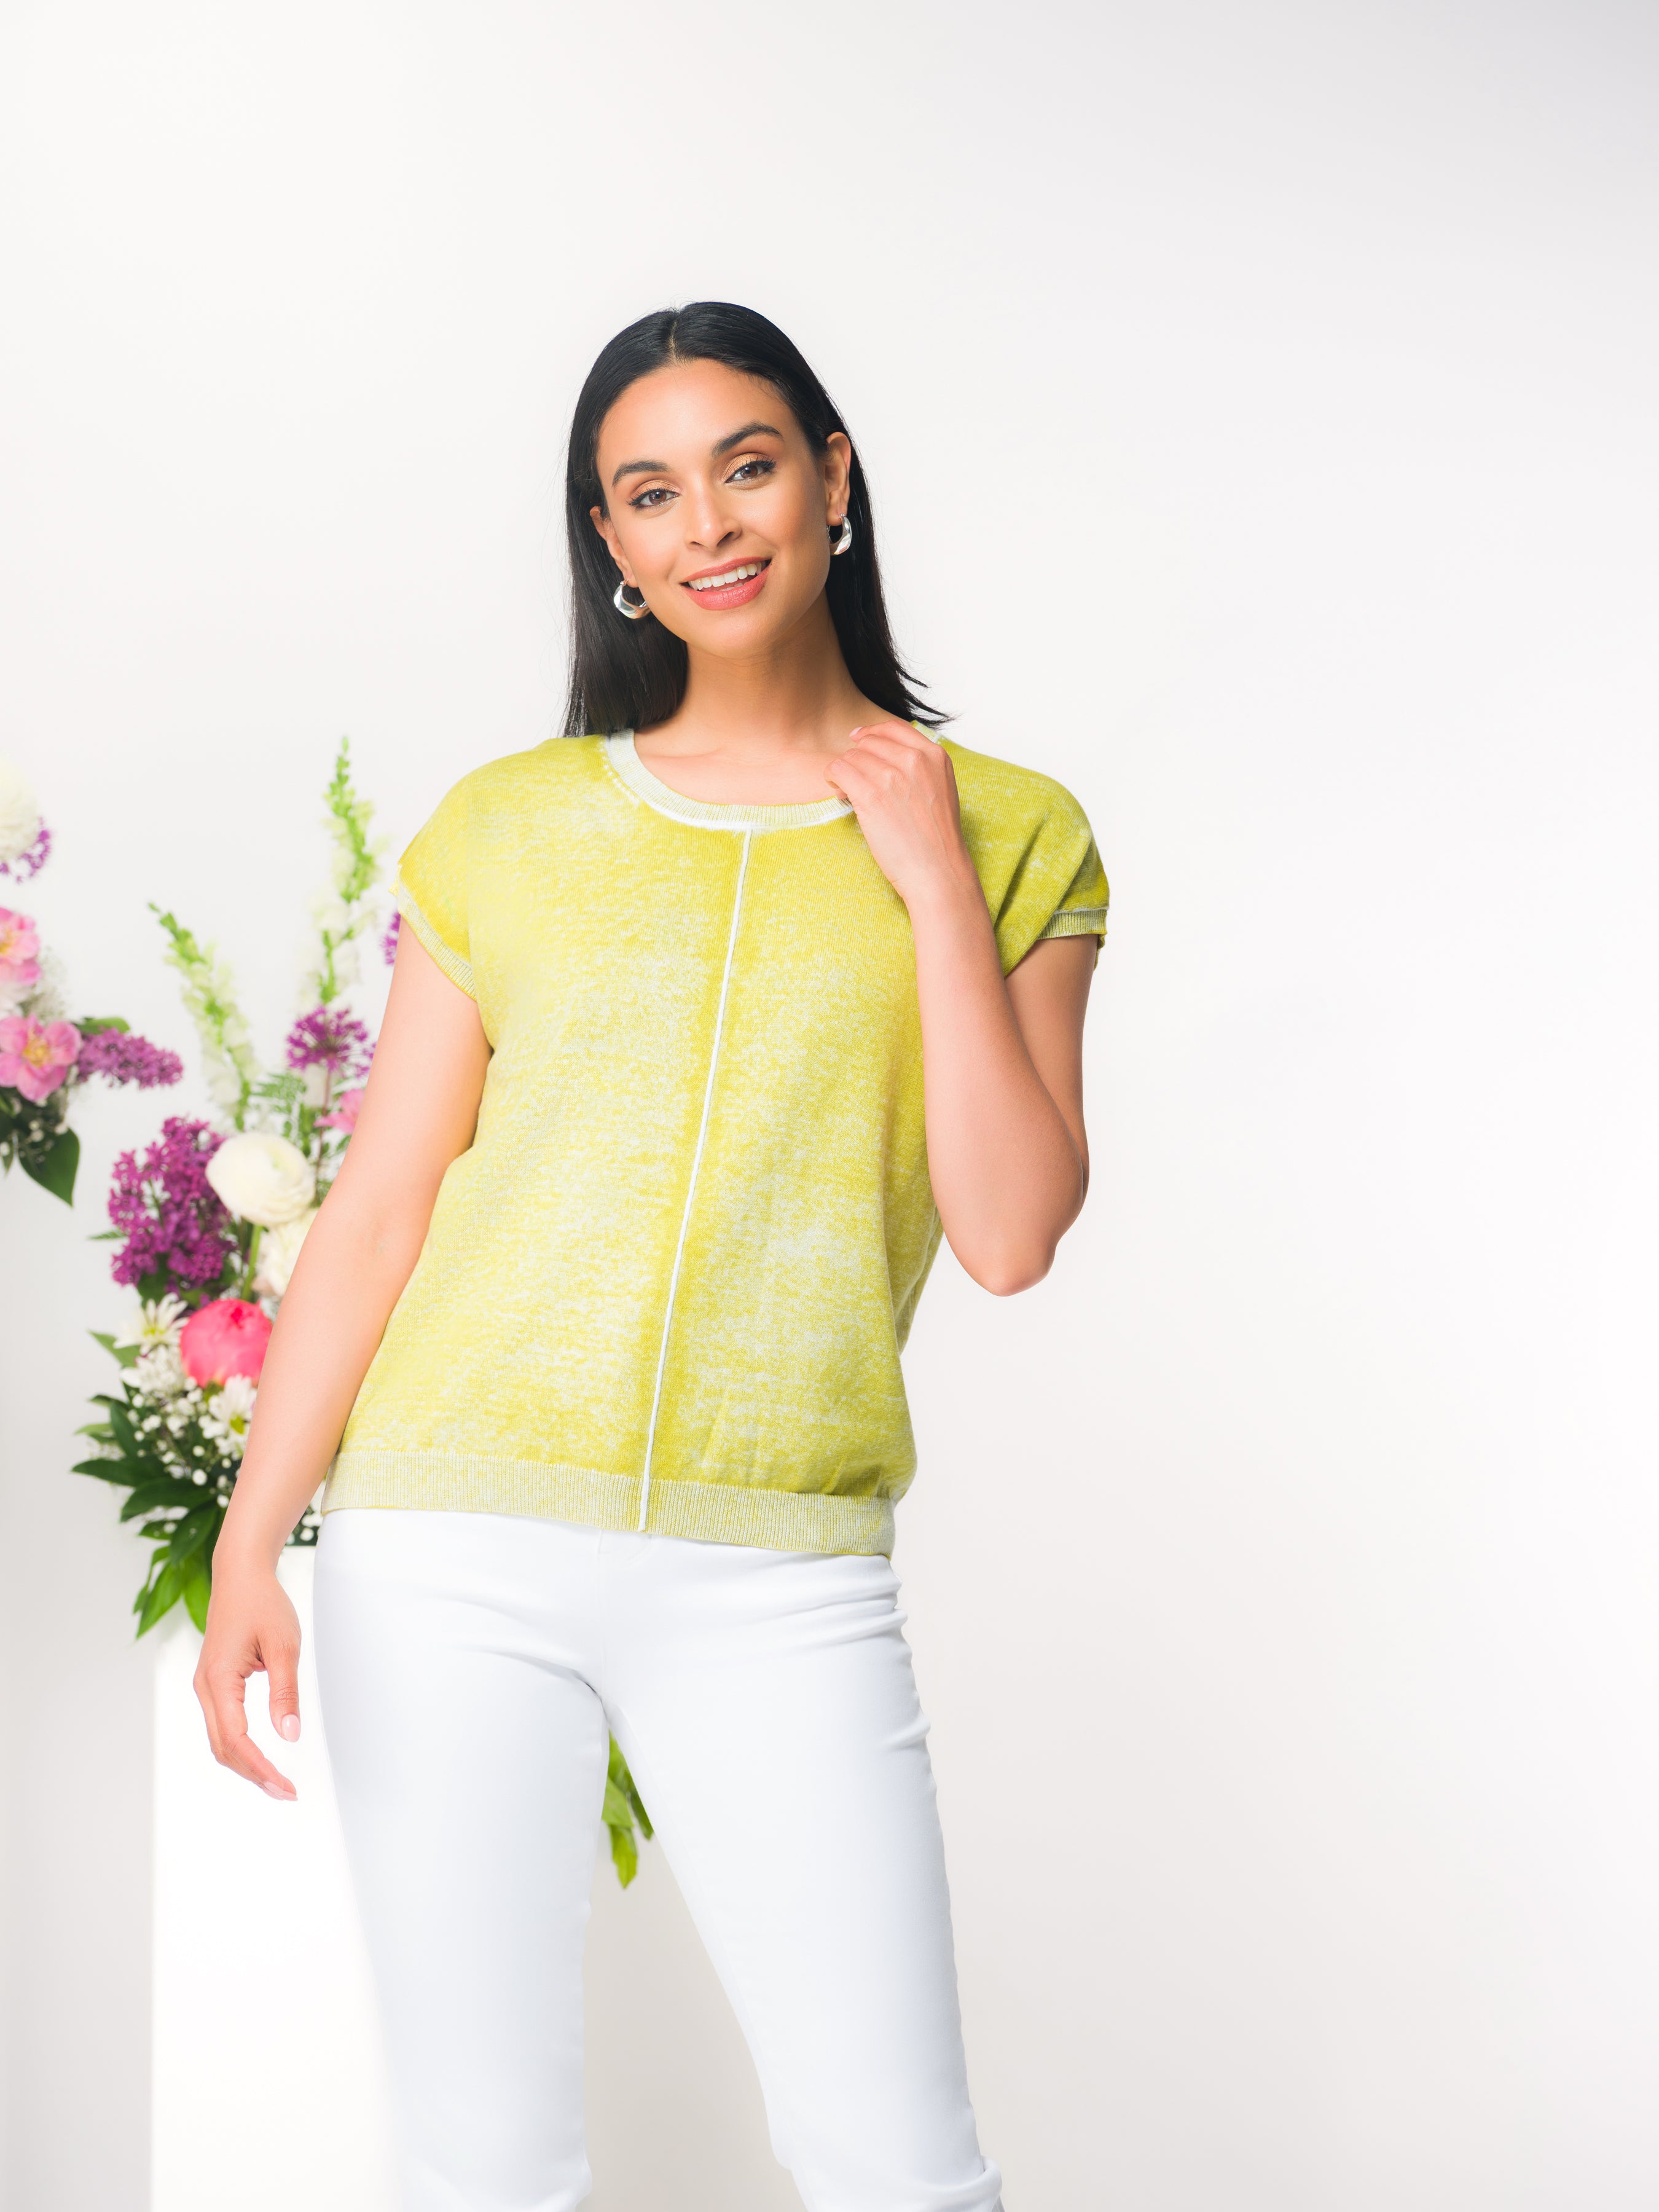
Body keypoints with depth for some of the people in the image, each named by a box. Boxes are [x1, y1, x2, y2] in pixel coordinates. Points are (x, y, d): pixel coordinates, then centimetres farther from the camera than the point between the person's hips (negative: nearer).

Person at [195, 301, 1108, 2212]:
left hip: (777, 1579, -1)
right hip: (453, 1554, 1)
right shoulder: (508, 826, 8)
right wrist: (250, 1545, -1)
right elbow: (376, 1209, 6)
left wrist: (938, 890, -5)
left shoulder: (1003, 833, 6)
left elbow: (1011, 1236, -3)